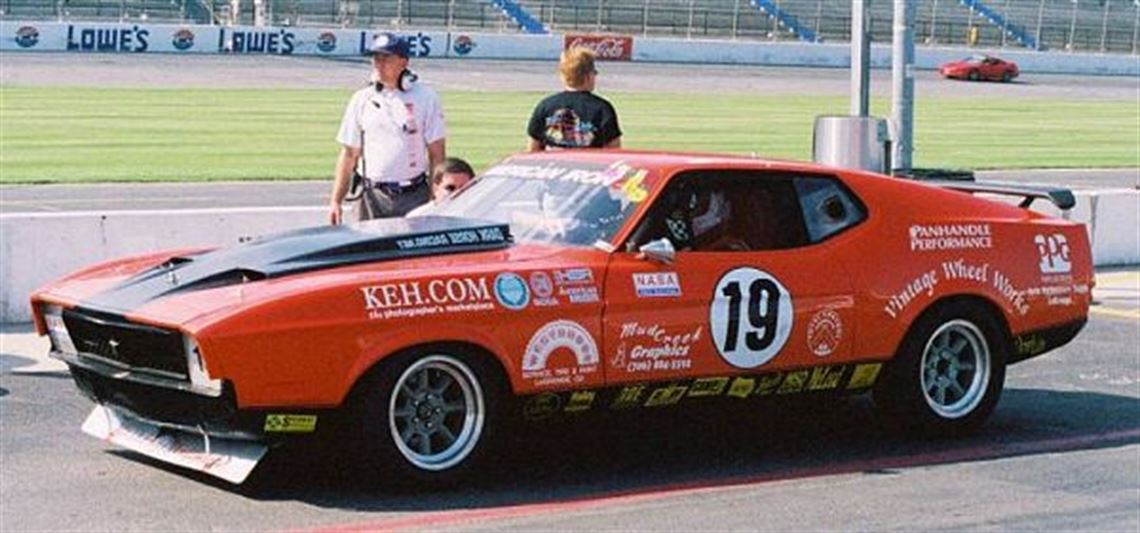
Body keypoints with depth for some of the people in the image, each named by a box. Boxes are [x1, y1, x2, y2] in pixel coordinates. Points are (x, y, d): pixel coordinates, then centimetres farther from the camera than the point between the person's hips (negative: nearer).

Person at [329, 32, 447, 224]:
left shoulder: (425, 98, 1)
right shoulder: (361, 100, 9)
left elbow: (437, 154, 1)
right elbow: (349, 154, 11)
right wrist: (336, 200, 6)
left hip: (413, 196, -2)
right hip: (372, 197, 2)